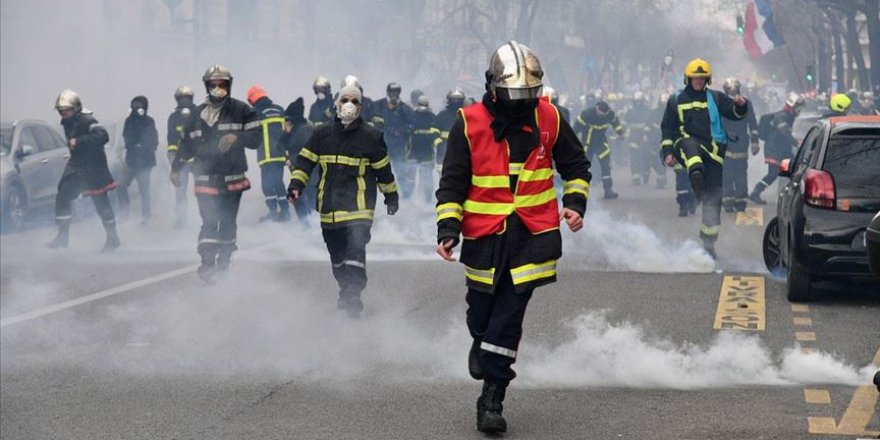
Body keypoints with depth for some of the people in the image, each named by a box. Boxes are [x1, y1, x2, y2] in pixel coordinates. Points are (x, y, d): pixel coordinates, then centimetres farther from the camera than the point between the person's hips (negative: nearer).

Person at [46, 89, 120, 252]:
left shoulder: (87, 121, -18)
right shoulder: (67, 123, 8)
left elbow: (102, 136, -32)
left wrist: (79, 142, -34)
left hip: (93, 167, -8)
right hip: (76, 165, 8)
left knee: (101, 202, -3)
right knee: (62, 197, -1)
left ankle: (113, 238, 8)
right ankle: (63, 236, 7)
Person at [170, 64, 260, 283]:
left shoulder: (240, 110, 0)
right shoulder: (198, 113, 10)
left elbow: (255, 137, -6)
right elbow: (187, 142, 18)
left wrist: (237, 137, -24)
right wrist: (176, 168, 19)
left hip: (233, 177, -1)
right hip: (206, 177, 1)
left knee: (228, 221, 8)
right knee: (209, 221, -10)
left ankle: (223, 262, 19)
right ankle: (207, 263, -14)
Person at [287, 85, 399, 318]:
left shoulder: (371, 136, -1)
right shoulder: (322, 134, 5)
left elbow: (383, 169, 6)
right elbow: (305, 161, 7)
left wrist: (391, 196, 12)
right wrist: (296, 185, -5)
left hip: (359, 205, -3)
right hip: (329, 206, 3)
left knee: (356, 248, -20)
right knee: (337, 254, 13)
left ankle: (353, 294, -20)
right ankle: (346, 290, 30)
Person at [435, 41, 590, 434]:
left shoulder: (548, 118, 0)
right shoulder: (469, 123, -6)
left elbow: (576, 165, 15)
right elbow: (452, 183, -2)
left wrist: (575, 203, 1)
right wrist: (447, 229, -11)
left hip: (533, 234, 0)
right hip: (484, 234, 0)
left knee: (509, 316, -9)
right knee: (481, 313, 12)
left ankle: (492, 399, -4)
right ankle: (481, 344, 49)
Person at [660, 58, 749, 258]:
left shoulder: (715, 98, 15)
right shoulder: (676, 100, 14)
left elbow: (734, 112, 6)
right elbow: (667, 128, 13)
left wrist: (741, 105, -17)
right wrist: (667, 153, 3)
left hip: (712, 151, 2)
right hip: (687, 147, -2)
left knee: (713, 197, -1)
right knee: (688, 143, -41)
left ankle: (708, 241, 7)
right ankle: (696, 175, -70)